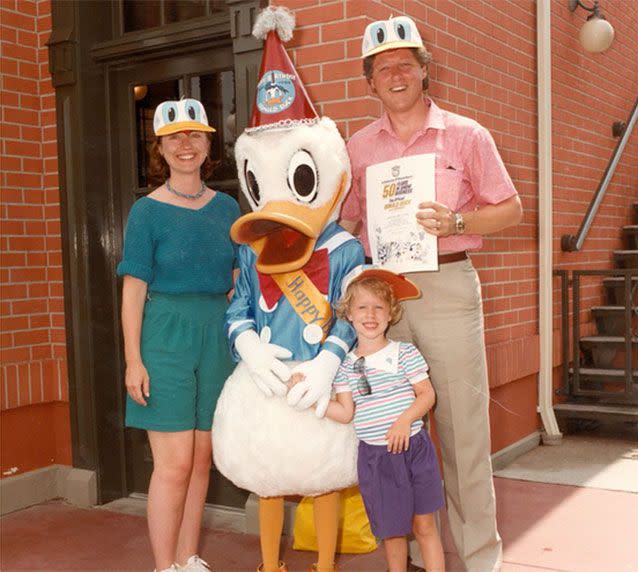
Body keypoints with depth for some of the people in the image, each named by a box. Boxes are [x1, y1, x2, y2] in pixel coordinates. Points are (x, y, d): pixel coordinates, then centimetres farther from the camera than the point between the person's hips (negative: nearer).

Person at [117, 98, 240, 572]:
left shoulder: (226, 207, 8)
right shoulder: (148, 211, -3)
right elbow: (134, 289, -6)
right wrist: (133, 361, -11)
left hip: (217, 336, 4)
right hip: (166, 336, -4)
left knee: (201, 459, 10)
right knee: (174, 464, -4)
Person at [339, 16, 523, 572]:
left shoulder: (465, 135, 4)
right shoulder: (359, 147, 12)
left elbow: (510, 208, 5)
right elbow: (346, 223, 17)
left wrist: (456, 223, -12)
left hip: (448, 285, -2)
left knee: (463, 424, -1)